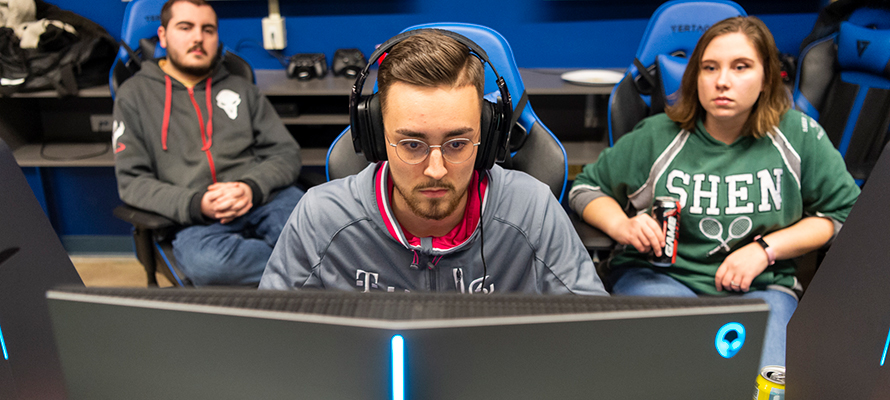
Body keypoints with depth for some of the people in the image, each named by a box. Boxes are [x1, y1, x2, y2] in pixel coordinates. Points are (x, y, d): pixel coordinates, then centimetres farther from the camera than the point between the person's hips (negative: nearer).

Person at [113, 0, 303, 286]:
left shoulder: (241, 89, 22)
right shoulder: (135, 94, 15)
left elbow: (287, 153, 13)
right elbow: (132, 180, 6)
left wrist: (252, 188, -10)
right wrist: (196, 205, -14)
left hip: (265, 199, 1)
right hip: (197, 219, -1)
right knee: (206, 263, -38)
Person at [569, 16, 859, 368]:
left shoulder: (799, 136, 1)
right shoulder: (657, 137, 0)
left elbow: (845, 211, 9)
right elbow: (586, 187, 9)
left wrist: (765, 248, -5)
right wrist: (622, 226, -12)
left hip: (760, 286, 2)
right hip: (658, 276, -1)